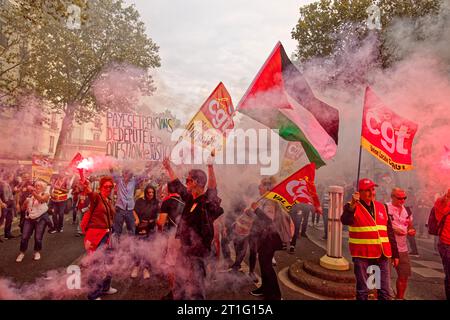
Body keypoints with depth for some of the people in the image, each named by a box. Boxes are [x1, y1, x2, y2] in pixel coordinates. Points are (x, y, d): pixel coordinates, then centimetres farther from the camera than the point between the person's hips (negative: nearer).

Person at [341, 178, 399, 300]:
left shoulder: (381, 207, 11)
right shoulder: (352, 207, -6)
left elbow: (389, 232, 15)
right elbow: (345, 221, -28)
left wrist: (395, 254, 14)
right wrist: (353, 205, -42)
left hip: (382, 255, 5)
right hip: (362, 255, -4)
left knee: (385, 291, 10)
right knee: (362, 290, 5)